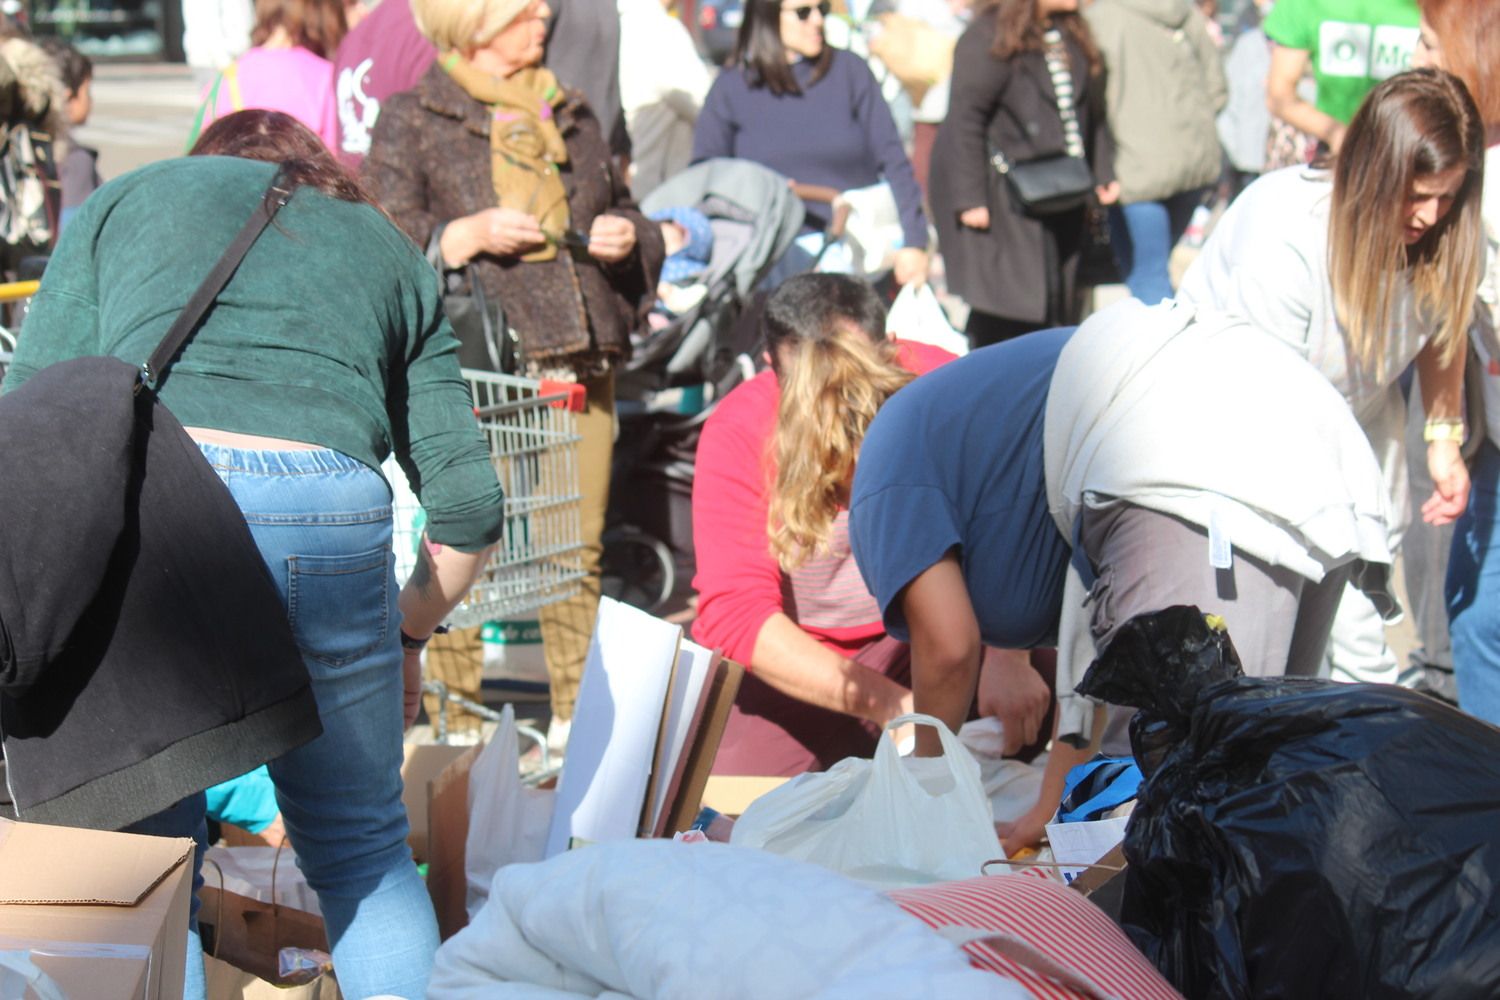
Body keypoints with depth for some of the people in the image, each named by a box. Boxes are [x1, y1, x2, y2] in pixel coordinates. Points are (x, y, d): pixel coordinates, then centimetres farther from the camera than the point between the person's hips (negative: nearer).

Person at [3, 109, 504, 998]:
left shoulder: (127, 198, 27)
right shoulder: (390, 248, 30)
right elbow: (468, 502, 22)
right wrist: (407, 632, 36)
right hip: (331, 521, 1)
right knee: (363, 853, 19)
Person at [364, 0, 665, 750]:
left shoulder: (572, 115, 21)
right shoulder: (411, 120, 5)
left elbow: (623, 208, 30)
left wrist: (628, 235, 7)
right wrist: (469, 234, -15)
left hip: (580, 367, 5)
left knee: (578, 542, 5)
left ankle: (577, 714, 15)